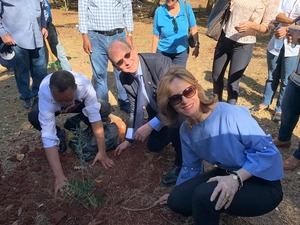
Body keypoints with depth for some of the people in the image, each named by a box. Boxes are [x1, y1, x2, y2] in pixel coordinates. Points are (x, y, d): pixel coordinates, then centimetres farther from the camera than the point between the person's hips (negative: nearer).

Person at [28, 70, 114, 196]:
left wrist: (102, 152, -36)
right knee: (34, 117, -33)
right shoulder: (45, 93, -43)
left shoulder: (84, 84, -42)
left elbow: (95, 116, -35)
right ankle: (59, 133, -3)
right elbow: (48, 136, -44)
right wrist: (59, 176, -48)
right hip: (50, 105, -1)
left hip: (79, 102, 1)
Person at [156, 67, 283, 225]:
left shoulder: (231, 114, -28)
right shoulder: (186, 131, -3)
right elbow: (190, 166, 13)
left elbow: (267, 151, -24)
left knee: (205, 194, -30)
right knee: (176, 201, -2)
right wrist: (177, 193, 25)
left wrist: (236, 178, -34)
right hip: (229, 175, 7)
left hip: (264, 184, -6)